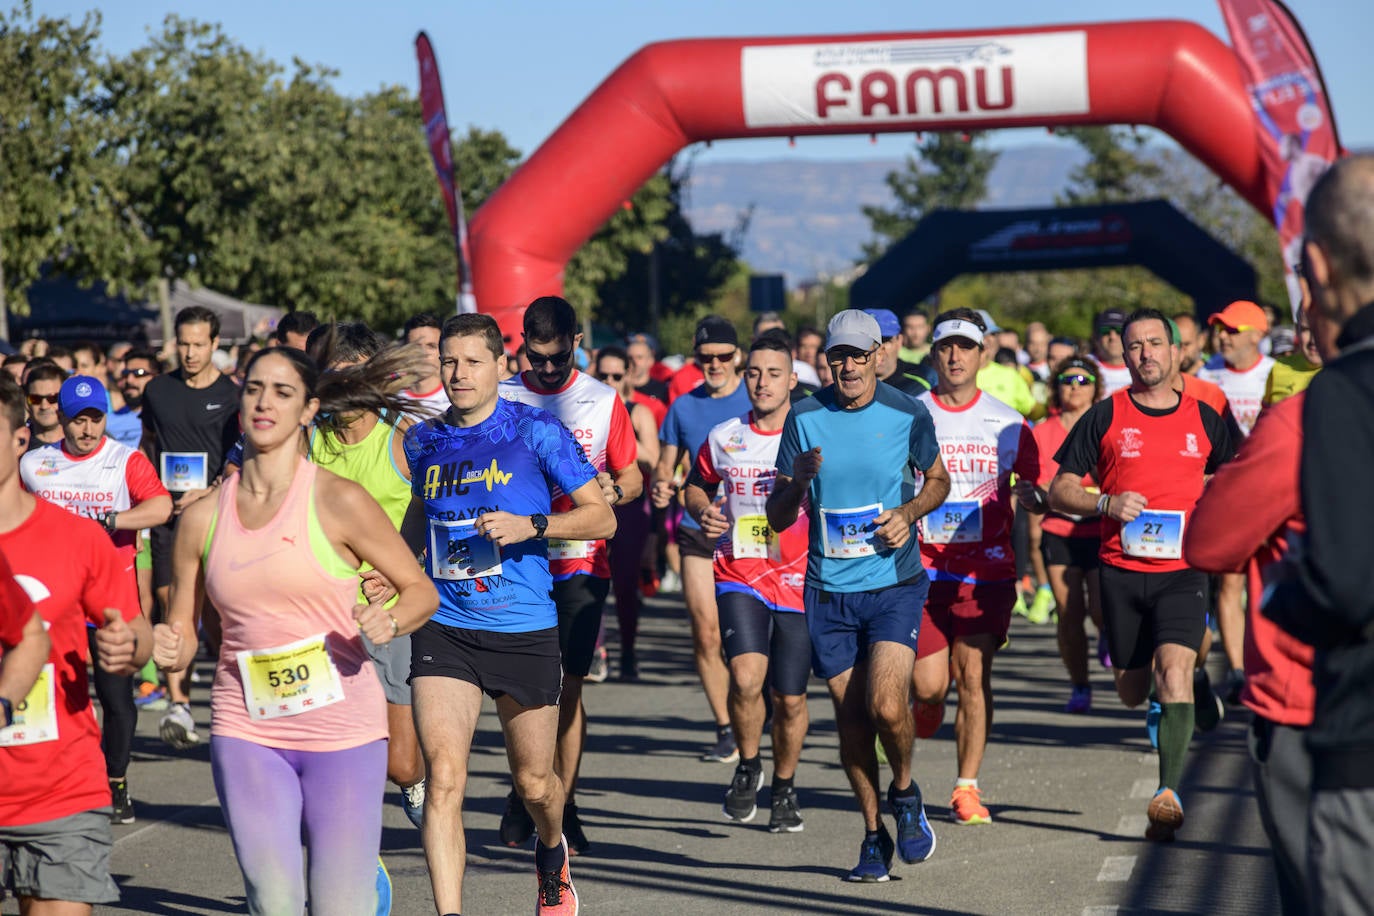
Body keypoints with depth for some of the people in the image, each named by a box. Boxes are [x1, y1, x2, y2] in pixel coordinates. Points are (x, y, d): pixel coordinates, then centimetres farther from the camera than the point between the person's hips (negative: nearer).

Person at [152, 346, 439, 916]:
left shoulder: (338, 501, -4)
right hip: (246, 733, 2)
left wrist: (389, 621, -18)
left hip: (342, 728, -2)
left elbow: (421, 590, 2)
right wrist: (166, 651, -12)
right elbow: (181, 632, 11)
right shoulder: (203, 516, 4)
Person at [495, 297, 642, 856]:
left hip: (581, 563, 0)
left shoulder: (603, 401, 5)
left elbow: (632, 477, 11)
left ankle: (563, 805, 7)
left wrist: (615, 491, -11)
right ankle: (524, 794, 18)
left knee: (567, 686, -2)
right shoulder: (501, 400, 5)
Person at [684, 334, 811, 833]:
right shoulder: (724, 437, 5)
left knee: (790, 697, 6)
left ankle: (785, 787, 30)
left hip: (798, 580, 0)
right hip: (739, 574, 0)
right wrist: (703, 511, 1)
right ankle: (747, 766, 5)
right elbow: (697, 484, 23)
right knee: (746, 676, -22)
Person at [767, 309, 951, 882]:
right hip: (828, 591, 2)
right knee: (851, 718, 7)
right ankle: (874, 836, 23)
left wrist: (909, 512, -5)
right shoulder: (804, 419, 0)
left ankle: (904, 794, 13)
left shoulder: (907, 414, -2)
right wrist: (797, 479, -16)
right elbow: (776, 518, 5)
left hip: (895, 583, -2)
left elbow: (938, 479, 15)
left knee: (886, 706, -18)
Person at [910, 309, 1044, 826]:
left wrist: (1031, 497, -15)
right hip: (923, 566, 0)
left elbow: (1034, 494, 8)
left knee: (973, 676, -6)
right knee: (928, 685, -4)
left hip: (986, 568, 0)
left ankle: (967, 788, 3)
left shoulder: (1007, 424, 4)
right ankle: (926, 709, 33)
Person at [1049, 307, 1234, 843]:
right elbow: (1060, 492, 2)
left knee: (1174, 670, -21)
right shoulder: (1105, 417, 2)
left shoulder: (1204, 419, 7)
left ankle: (1169, 793, -20)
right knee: (1132, 693, 9)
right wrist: (1106, 504, -16)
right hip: (1121, 570, 1)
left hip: (1183, 569, -1)